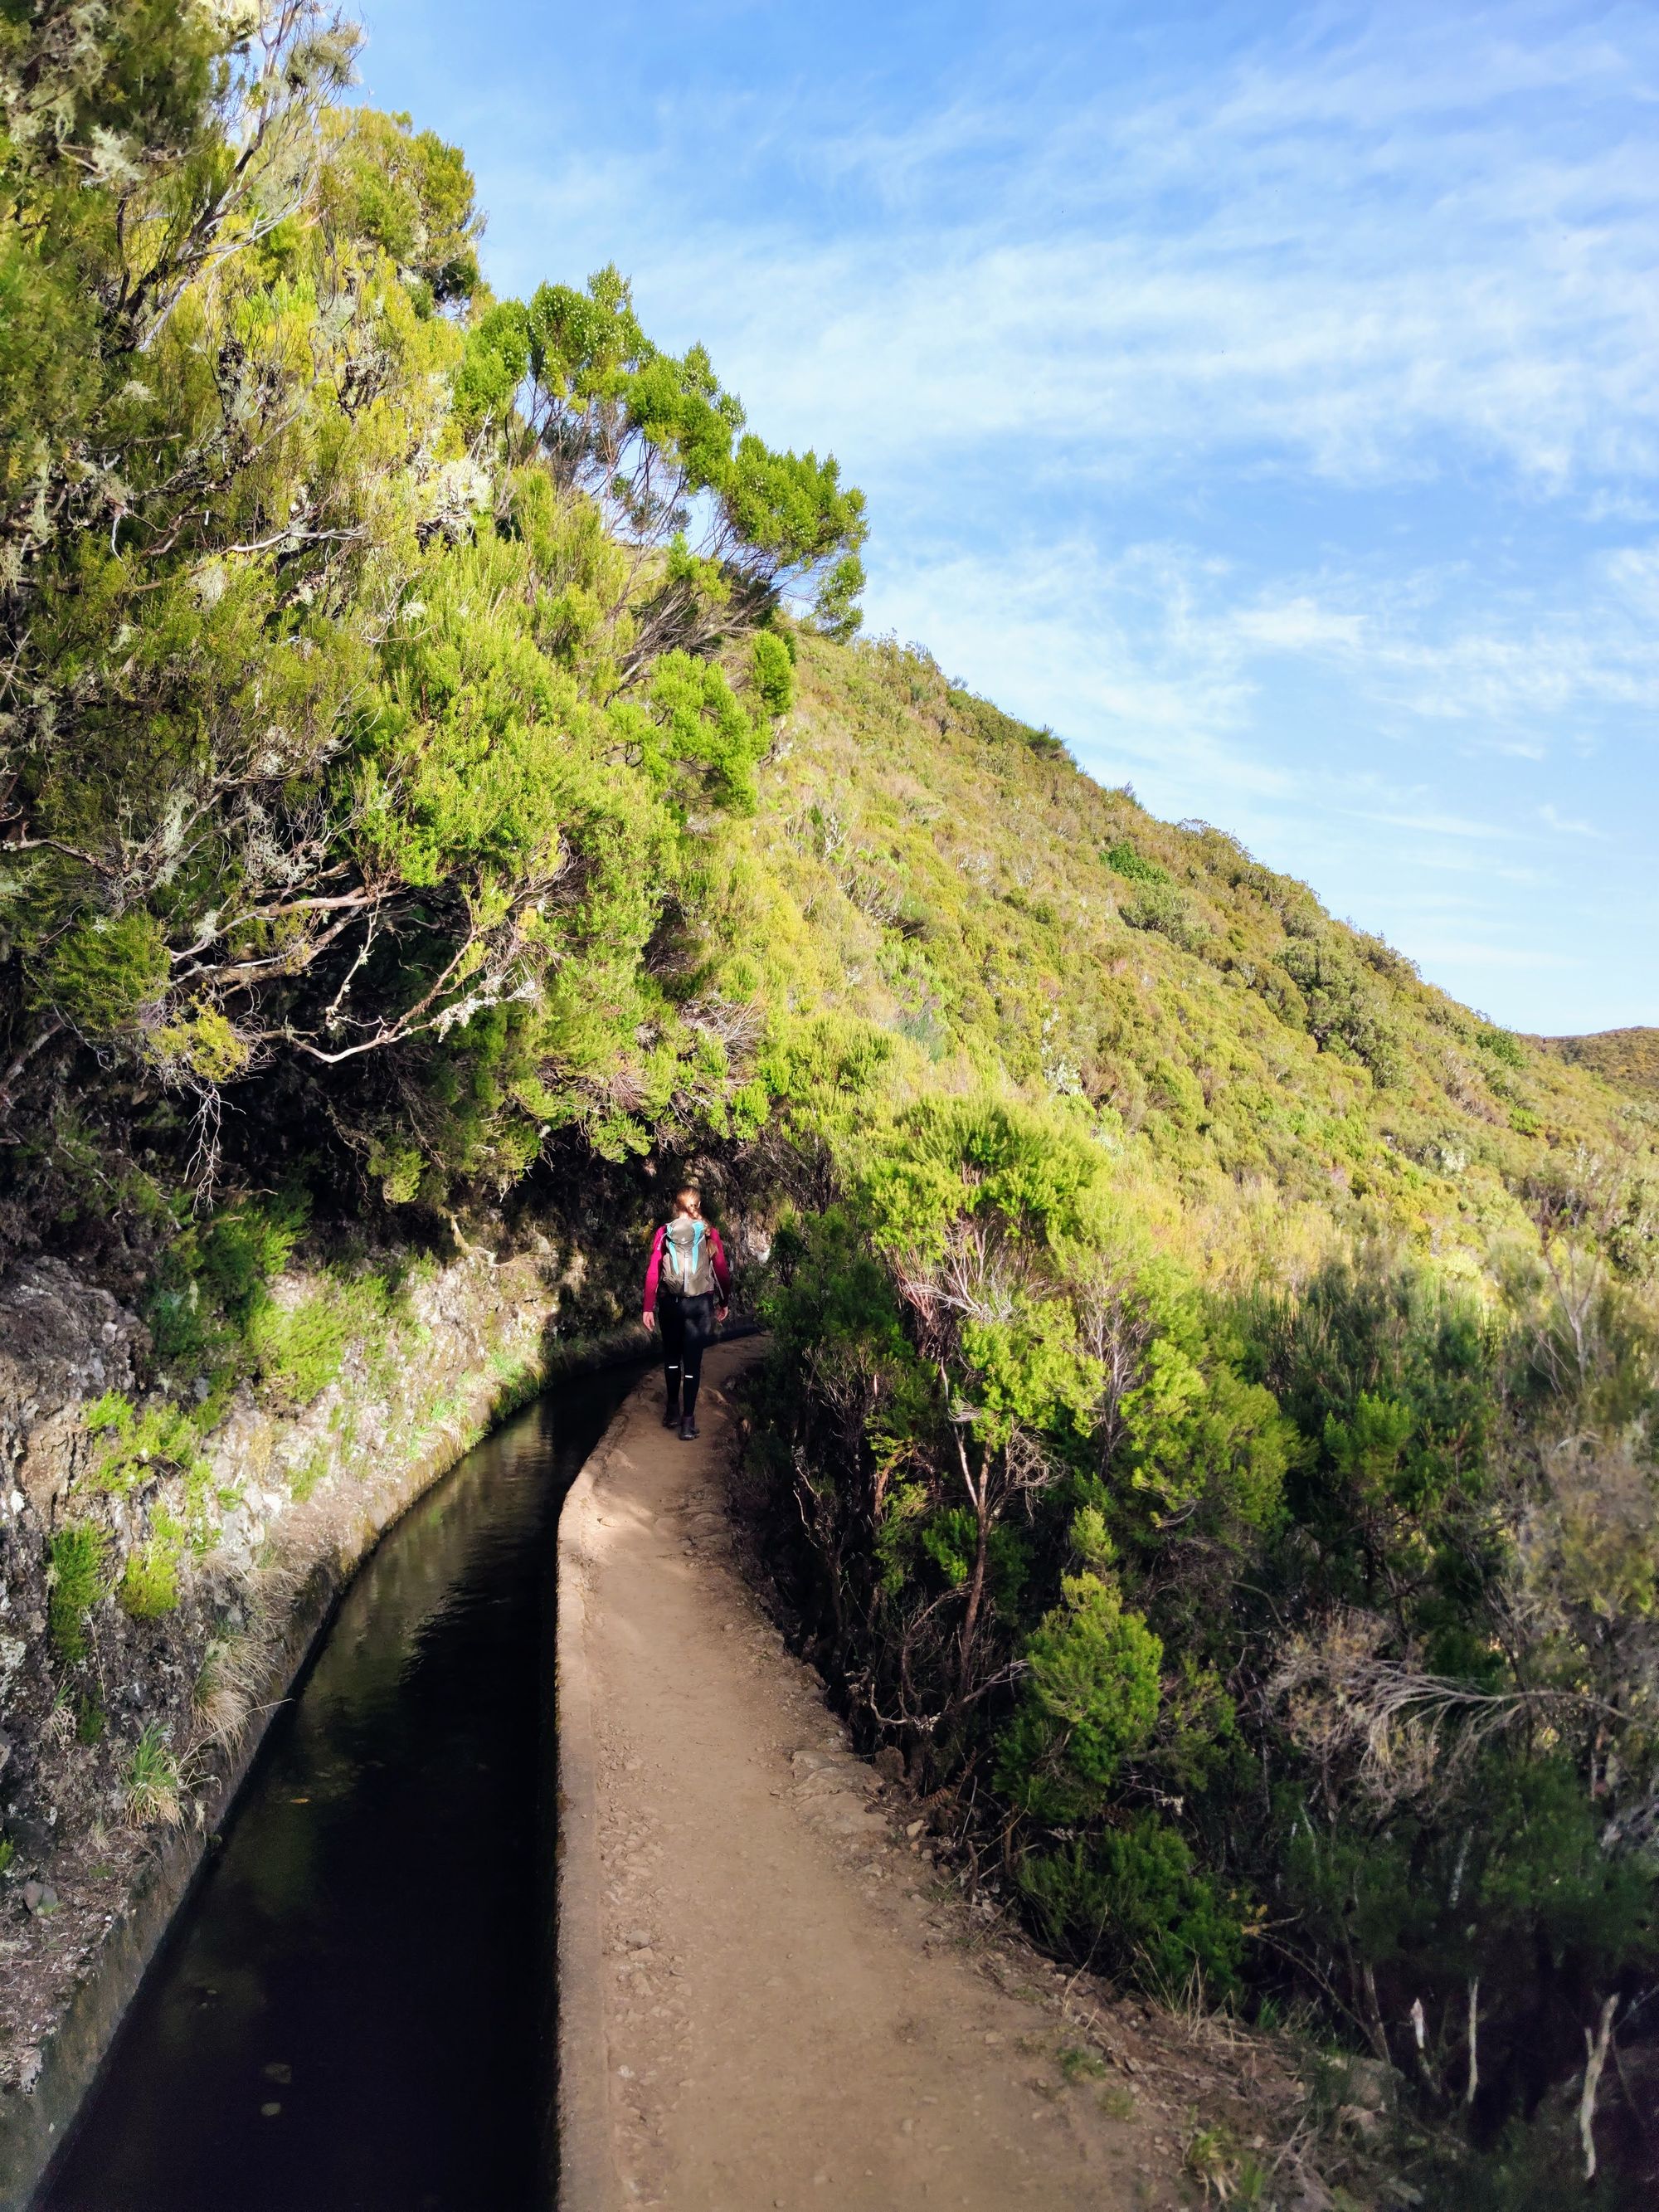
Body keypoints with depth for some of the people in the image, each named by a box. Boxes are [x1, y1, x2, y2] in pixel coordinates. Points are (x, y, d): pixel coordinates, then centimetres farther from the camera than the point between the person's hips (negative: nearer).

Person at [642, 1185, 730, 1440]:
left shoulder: (664, 1232, 0)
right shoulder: (709, 1233, -1)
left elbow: (652, 1272, -3)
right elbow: (721, 1270, 0)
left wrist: (649, 1307, 1)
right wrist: (723, 1301, 13)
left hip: (670, 1302, 1)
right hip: (700, 1303, -1)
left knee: (672, 1355, 20)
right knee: (692, 1359, 2)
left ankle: (673, 1409, 27)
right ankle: (688, 1420, 1)